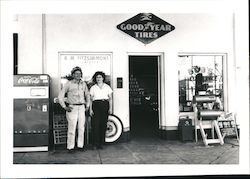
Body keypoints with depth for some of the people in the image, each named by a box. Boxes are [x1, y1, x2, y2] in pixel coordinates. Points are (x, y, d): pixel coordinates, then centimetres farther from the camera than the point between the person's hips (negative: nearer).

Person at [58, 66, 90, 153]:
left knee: (81, 128, 7)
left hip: (81, 108, 4)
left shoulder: (83, 84, 9)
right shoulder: (68, 83, -4)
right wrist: (65, 107, -8)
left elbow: (87, 95, 23)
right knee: (72, 128, -4)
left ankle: (80, 145, 18)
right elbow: (60, 96, -4)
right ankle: (70, 147, 7)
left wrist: (87, 105, 14)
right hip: (72, 108, -4)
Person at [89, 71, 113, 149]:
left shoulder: (107, 87, 12)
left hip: (105, 105, 1)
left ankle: (101, 143, 8)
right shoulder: (93, 88, 10)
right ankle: (95, 144, 0)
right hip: (96, 105, -1)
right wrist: (90, 109, -1)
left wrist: (110, 108, 2)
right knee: (95, 124, -7)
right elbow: (91, 99, 8)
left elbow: (110, 98, 10)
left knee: (103, 124, -1)